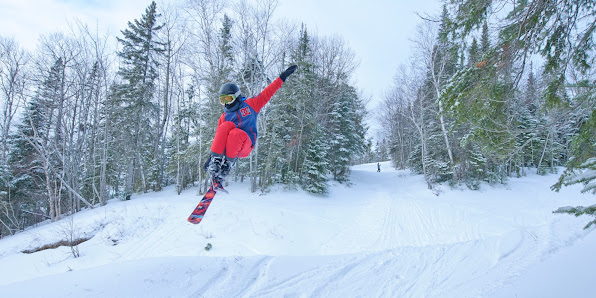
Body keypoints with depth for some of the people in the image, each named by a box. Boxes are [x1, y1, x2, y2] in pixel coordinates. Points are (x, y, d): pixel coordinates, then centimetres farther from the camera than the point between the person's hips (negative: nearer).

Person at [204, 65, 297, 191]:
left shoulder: (250, 105, 16)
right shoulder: (224, 117, 22)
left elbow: (267, 93, 13)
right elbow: (218, 138, 18)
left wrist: (282, 77, 10)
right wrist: (212, 155, 9)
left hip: (245, 146, -2)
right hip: (226, 146, 3)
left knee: (236, 133, -36)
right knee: (227, 125, -28)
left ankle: (228, 163, -34)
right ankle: (215, 160, -35)